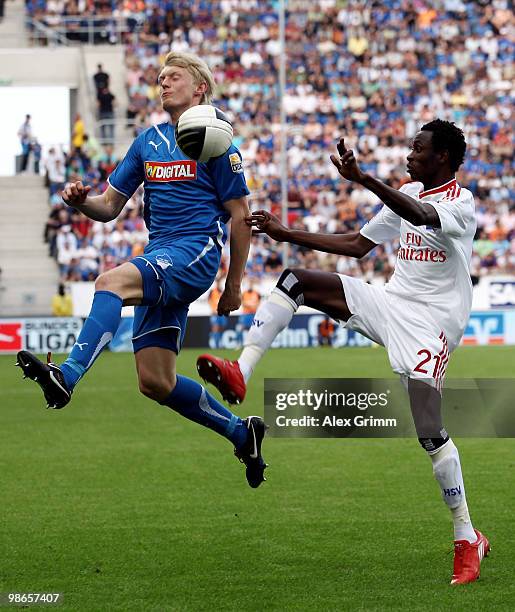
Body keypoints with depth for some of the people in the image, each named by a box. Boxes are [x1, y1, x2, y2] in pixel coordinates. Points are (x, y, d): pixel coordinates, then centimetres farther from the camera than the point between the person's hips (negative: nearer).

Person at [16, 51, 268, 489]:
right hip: (158, 263, 7)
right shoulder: (148, 141, 17)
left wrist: (233, 285, 0)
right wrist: (81, 201, -7)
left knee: (112, 281, -35)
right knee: (155, 382, 3)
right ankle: (242, 433, 20)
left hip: (195, 254, -7)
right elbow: (110, 207, 16)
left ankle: (68, 377, -50)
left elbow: (240, 215, 1)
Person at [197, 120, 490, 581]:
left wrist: (363, 179, -47)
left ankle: (468, 538, -9)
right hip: (390, 302, 8)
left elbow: (422, 216, -35)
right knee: (294, 281, -6)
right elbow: (358, 244, 23)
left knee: (428, 427, -19)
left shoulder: (461, 202, -11)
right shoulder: (408, 194, 15)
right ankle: (240, 373, -19)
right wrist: (288, 235, 18)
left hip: (431, 320, -8)